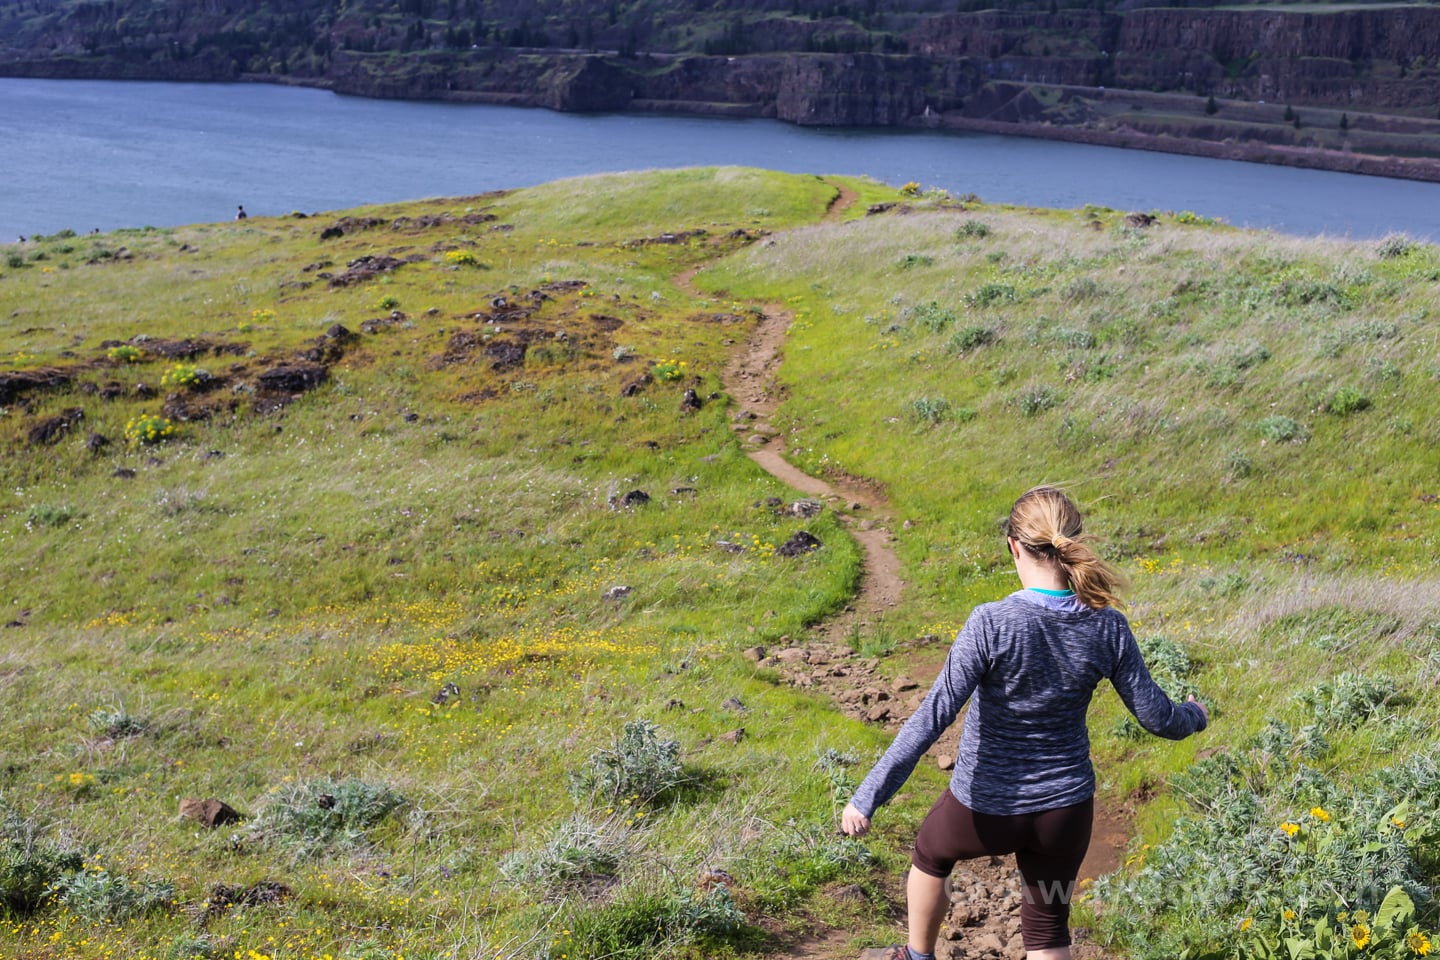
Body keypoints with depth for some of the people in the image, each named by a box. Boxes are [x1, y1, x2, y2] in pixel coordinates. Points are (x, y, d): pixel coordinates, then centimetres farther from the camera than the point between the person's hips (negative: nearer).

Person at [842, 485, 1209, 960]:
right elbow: (1155, 716, -4)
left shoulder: (992, 623, -25)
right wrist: (1194, 717, 20)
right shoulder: (1108, 628, -13)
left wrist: (867, 798, -23)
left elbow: (933, 716, -26)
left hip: (985, 809, -2)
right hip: (1065, 809, 3)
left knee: (930, 854, 31)